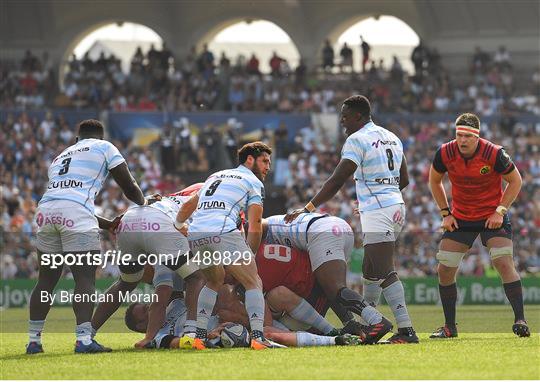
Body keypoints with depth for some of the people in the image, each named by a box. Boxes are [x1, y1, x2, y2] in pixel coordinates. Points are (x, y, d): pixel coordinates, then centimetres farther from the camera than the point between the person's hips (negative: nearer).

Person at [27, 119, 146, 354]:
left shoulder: (59, 158, 34)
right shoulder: (104, 148, 17)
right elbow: (129, 187, 16)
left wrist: (109, 224, 34)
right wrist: (144, 204, 37)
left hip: (46, 210, 6)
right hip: (76, 213, -6)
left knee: (47, 280, 15)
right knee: (85, 280, -5)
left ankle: (33, 340, 16)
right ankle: (84, 339, -19)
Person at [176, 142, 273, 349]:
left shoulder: (216, 176, 32)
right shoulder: (253, 182, 13)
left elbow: (188, 206, 38)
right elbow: (254, 226, 5)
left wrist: (178, 225, 55)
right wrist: (251, 254, 16)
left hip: (195, 235, 6)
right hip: (223, 232, -6)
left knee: (215, 281, 28)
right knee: (254, 283, 3)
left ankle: (200, 335, 18)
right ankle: (257, 336, -14)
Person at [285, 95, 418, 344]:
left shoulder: (357, 140, -9)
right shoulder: (392, 138, 17)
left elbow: (337, 181, -15)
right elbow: (403, 179, 23)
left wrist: (308, 208, -13)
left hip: (377, 212, -9)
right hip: (396, 206, 9)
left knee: (383, 273, -12)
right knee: (370, 269, 19)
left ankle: (406, 330, -19)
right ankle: (366, 321, 25)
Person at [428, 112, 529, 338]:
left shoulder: (494, 154, -21)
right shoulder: (445, 154, -12)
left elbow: (515, 181, -6)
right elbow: (434, 181, 7)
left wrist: (500, 211, -13)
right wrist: (445, 213, 2)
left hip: (492, 216, -3)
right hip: (460, 218, 3)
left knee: (504, 263, -20)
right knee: (444, 270, -1)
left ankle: (520, 320, -15)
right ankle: (449, 327, 13)